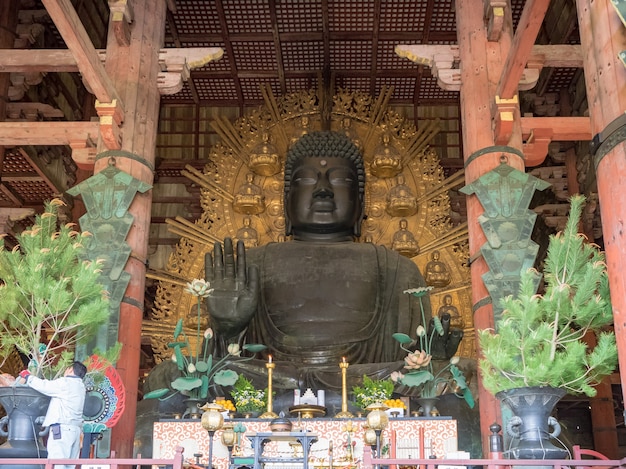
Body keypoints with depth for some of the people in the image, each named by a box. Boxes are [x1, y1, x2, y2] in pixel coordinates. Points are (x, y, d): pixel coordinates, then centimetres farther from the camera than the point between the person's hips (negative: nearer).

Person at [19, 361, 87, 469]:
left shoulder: (65, 383, -6)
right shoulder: (81, 387, 20)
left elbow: (44, 386, -7)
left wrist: (27, 377, 7)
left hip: (62, 428, -8)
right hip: (75, 429, 8)